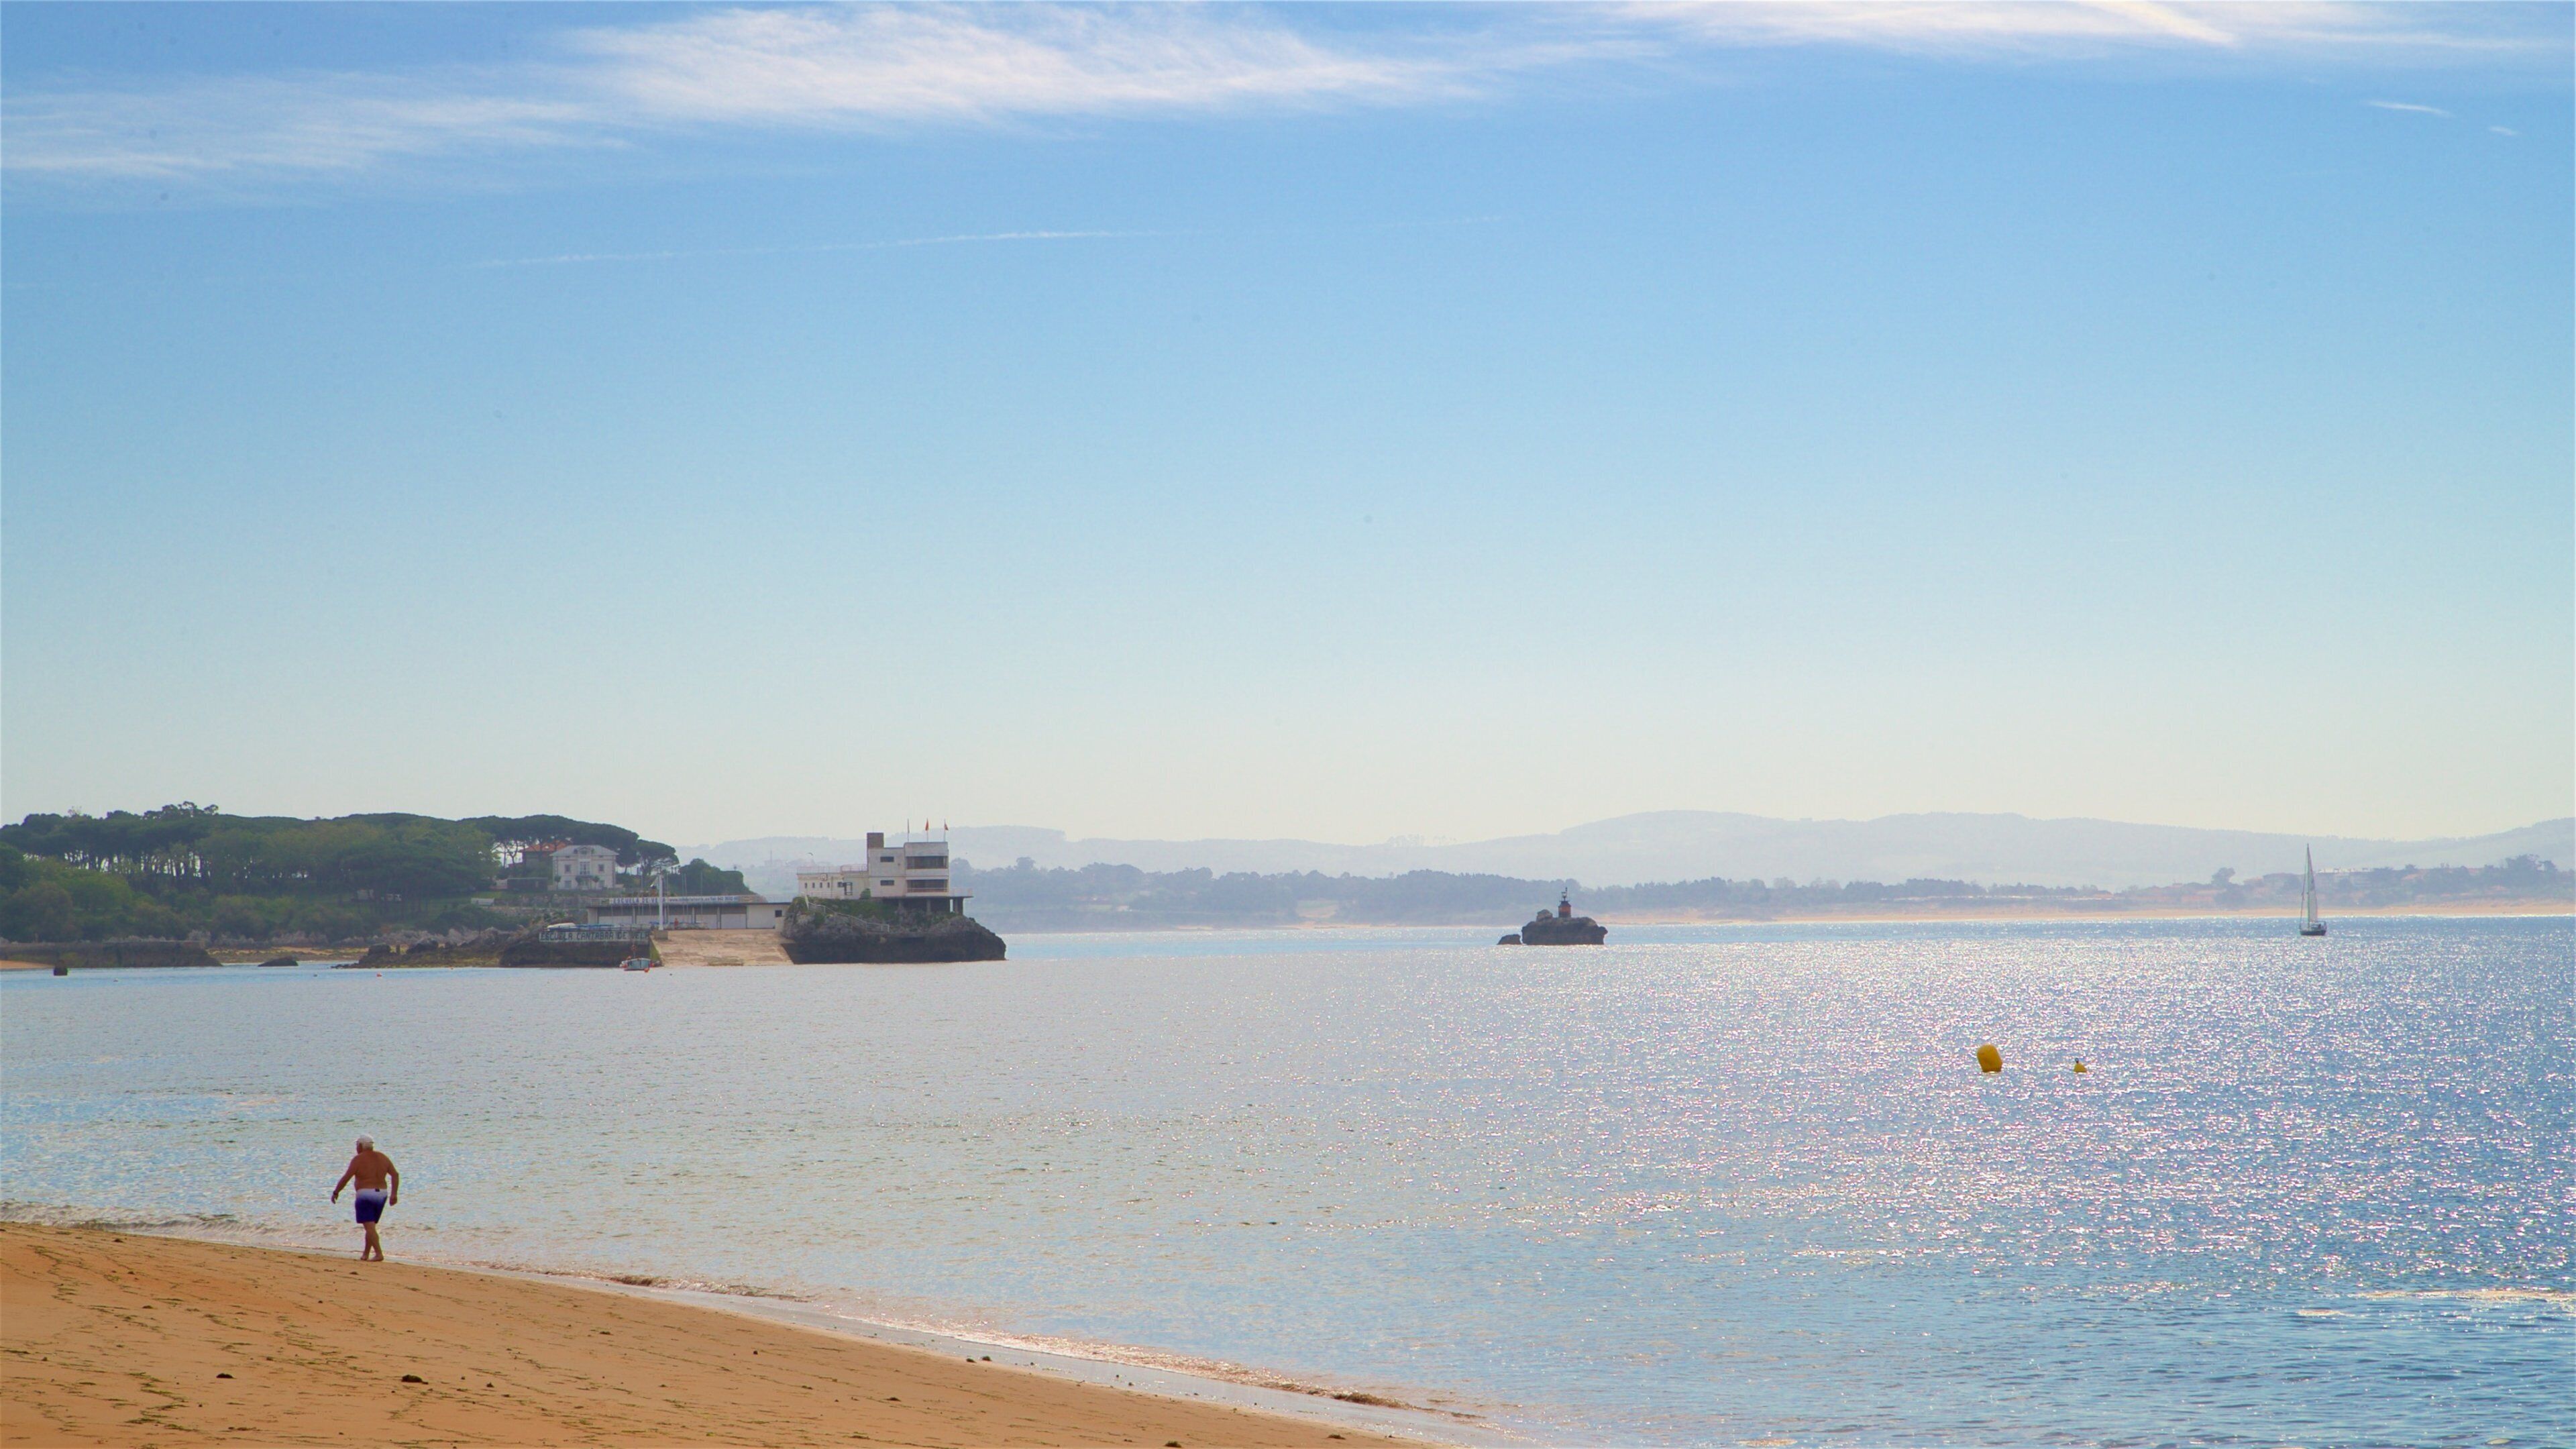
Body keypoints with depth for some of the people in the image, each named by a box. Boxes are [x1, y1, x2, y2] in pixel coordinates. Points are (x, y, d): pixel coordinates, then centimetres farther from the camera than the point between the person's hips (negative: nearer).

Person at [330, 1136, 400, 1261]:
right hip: (381, 1194, 7)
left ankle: (379, 1254, -20)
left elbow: (346, 1178, -12)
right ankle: (366, 1254, 19)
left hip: (365, 1194, -7)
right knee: (370, 1226, 17)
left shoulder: (358, 1160, -8)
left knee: (369, 1227, -9)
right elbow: (395, 1175, 5)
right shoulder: (383, 1158, 10)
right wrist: (394, 1194, 6)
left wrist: (336, 1192, -1)